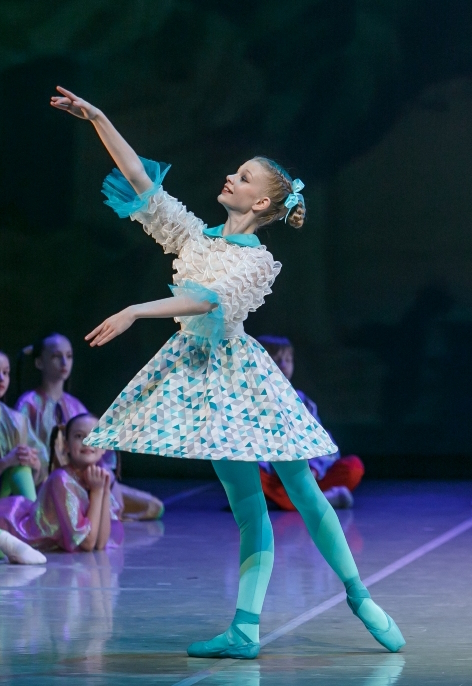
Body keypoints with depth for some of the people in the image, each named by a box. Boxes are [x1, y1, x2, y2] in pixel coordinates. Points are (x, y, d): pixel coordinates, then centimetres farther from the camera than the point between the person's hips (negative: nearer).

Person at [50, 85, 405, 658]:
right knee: (246, 504, 0)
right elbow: (140, 177, 7)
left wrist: (136, 313, -31)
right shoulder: (195, 235, 10)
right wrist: (96, 118, 3)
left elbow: (207, 300, -22)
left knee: (303, 492, -1)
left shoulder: (258, 261, -5)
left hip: (240, 372, -4)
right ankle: (245, 629, -6)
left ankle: (359, 597, 12)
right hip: (198, 369, 4)